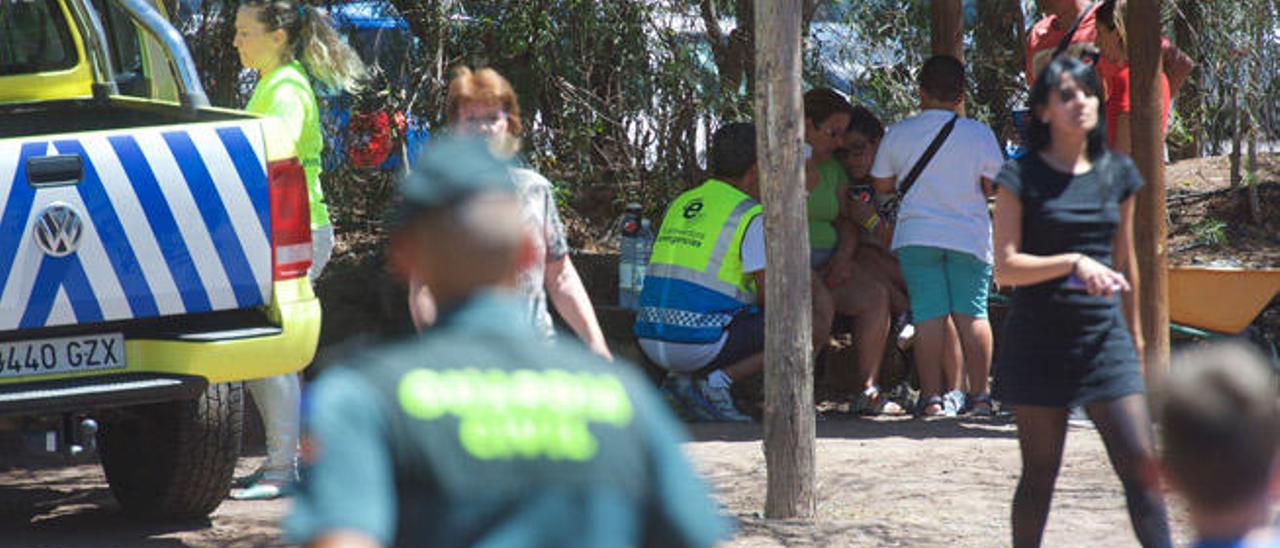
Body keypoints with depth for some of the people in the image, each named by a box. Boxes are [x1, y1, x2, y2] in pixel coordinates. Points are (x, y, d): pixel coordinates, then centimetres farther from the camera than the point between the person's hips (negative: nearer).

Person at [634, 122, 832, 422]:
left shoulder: (679, 205, 16)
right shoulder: (751, 217, -8)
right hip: (703, 345, -8)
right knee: (818, 325, 0)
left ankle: (682, 378, 10)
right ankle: (718, 381, -7)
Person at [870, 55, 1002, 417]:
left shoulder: (897, 135, 1)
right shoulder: (979, 134, -3)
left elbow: (881, 185, 9)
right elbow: (993, 187, 2)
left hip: (916, 237, 0)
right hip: (969, 235, 0)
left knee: (928, 316, 0)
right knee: (971, 313, 5)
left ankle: (932, 396, -4)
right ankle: (979, 393, 4)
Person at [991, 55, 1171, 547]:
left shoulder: (1117, 173, 8)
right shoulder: (1022, 176, -4)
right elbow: (1005, 267, -9)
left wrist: (1134, 333, 24)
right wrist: (1074, 263, -21)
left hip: (1104, 337, 3)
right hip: (1039, 337, -3)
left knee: (1141, 464, -7)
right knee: (1040, 473, 4)